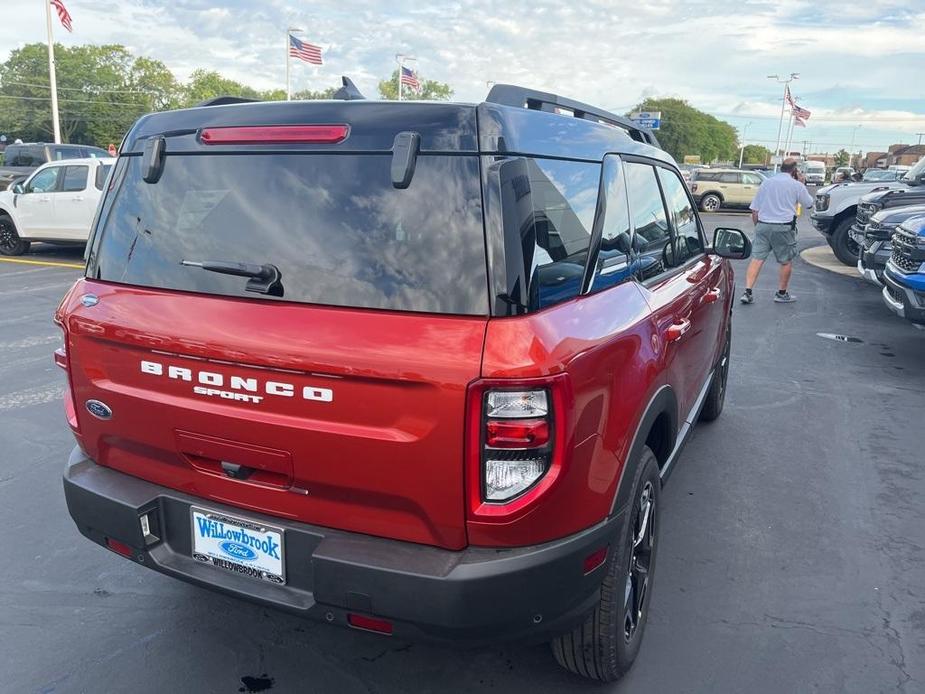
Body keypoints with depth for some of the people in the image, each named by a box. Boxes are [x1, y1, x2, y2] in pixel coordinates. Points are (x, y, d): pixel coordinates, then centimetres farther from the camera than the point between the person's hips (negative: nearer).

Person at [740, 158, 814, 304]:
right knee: (786, 261, 11)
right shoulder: (796, 185, 1)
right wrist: (802, 184, 21)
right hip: (783, 227, -3)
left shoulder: (767, 182, 12)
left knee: (757, 258, 0)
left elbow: (754, 210, 11)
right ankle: (781, 294, 19)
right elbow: (809, 204, 15)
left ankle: (747, 292, -9)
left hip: (763, 225, 3)